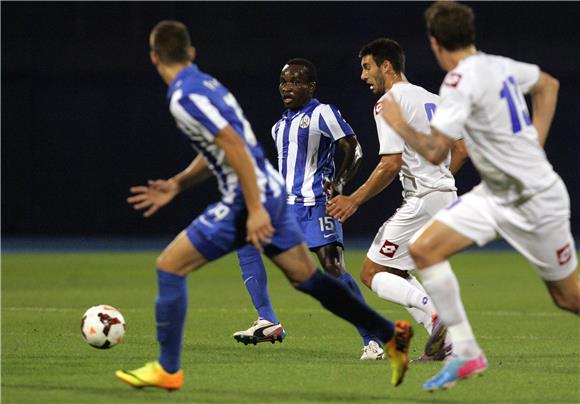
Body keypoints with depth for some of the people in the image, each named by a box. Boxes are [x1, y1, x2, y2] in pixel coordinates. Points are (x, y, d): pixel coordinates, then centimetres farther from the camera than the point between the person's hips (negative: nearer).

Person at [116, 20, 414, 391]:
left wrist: (255, 210, -24)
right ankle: (392, 335, 16)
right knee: (307, 277, 16)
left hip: (247, 201, -9)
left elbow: (234, 146, -23)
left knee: (170, 266, -1)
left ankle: (168, 370, 3)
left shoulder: (184, 97, -15)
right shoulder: (206, 83, 14)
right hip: (272, 190, 9)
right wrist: (176, 185, 21)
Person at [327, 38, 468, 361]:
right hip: (447, 196, 9)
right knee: (395, 272, 17)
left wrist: (354, 200, -10)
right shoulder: (432, 99, 17)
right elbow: (461, 151, 20)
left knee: (372, 273, -4)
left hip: (421, 201, -9)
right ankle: (444, 339, 3)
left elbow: (391, 165, -17)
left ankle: (437, 316, -23)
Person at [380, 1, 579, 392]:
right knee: (423, 249, -5)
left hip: (535, 201, -9)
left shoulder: (461, 81, -21)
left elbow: (435, 152, -25)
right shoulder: (499, 65, 4)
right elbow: (548, 84, 22)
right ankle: (466, 353, -3)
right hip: (496, 194, 9)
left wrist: (400, 124, -8)